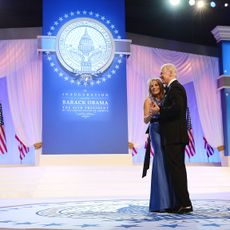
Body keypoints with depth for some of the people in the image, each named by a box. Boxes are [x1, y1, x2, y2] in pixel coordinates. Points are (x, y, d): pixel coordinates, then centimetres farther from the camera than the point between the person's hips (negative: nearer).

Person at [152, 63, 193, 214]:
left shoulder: (175, 87, -11)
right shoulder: (175, 87, 21)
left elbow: (177, 108, -25)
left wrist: (160, 110, -13)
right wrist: (160, 110, 10)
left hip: (174, 136, -11)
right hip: (177, 135, 11)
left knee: (176, 169, -8)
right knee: (178, 169, 13)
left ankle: (184, 204, -5)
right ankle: (183, 203, 19)